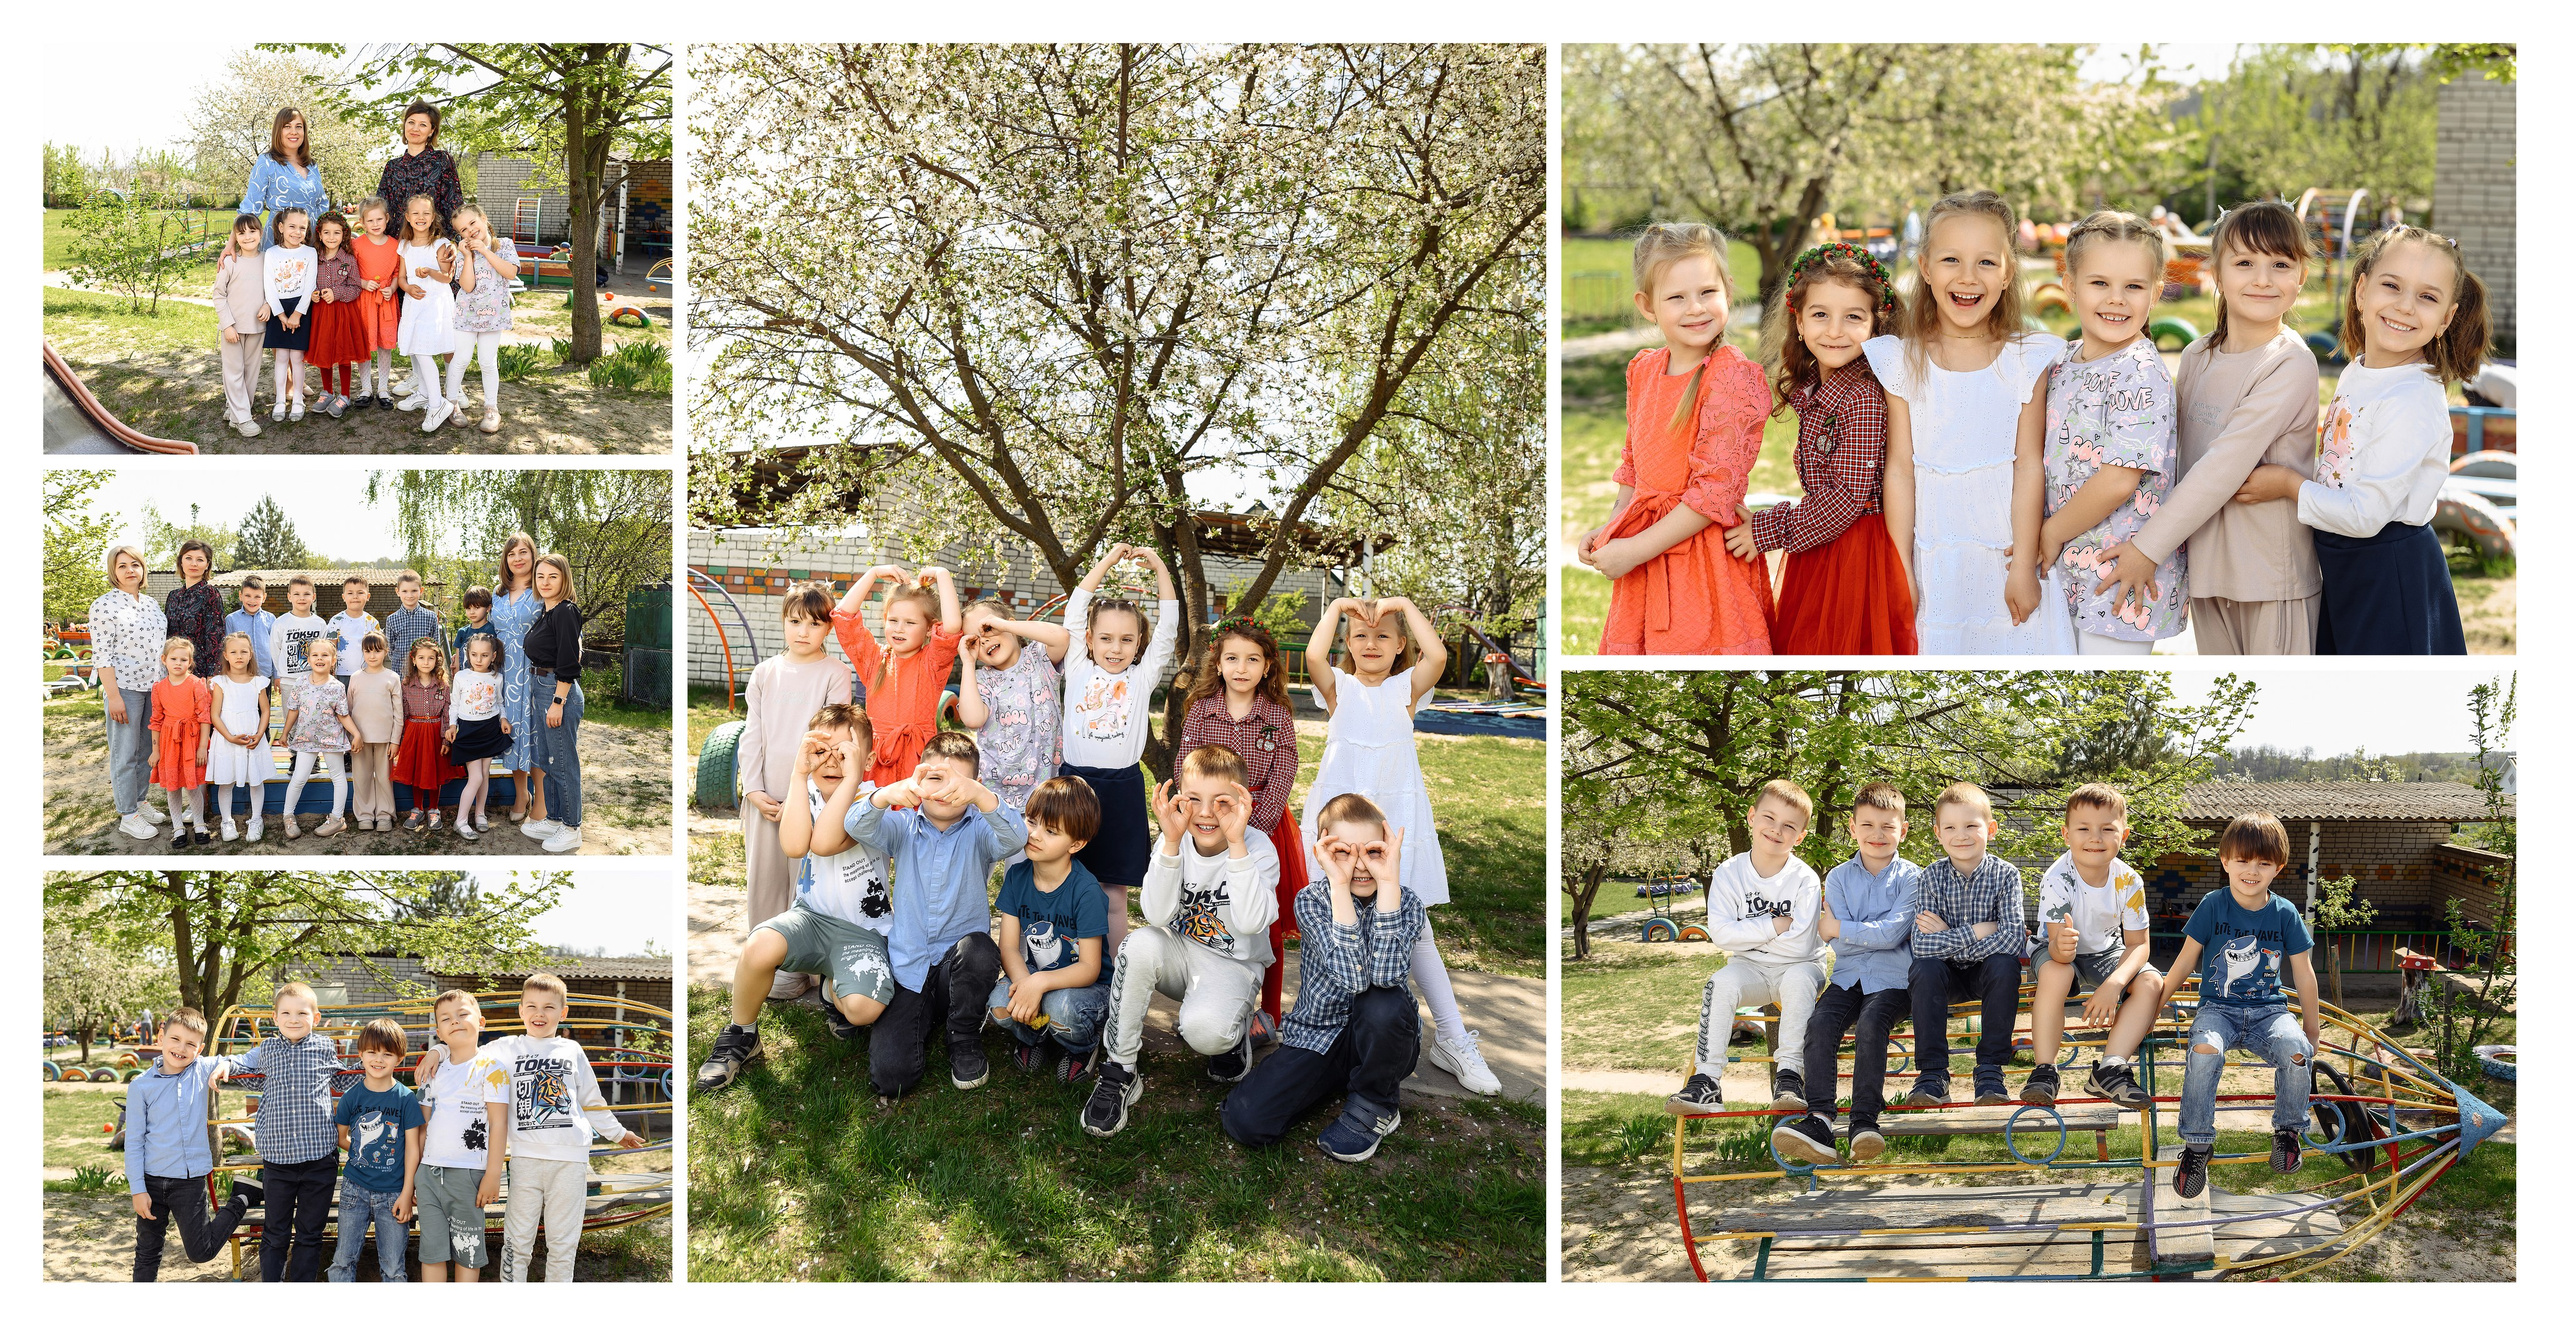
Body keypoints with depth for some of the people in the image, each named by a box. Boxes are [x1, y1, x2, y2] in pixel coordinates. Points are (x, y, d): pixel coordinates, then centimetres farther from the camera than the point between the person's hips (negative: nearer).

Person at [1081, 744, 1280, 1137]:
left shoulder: (1258, 848, -17)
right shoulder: (1174, 842, -8)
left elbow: (1250, 923, -33)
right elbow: (1158, 916, -22)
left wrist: (1236, 845, -38)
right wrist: (1171, 843, -31)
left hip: (1233, 965, -3)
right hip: (1180, 957, 3)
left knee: (1204, 1031, -35)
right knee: (1141, 944, -32)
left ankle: (1232, 1037, 7)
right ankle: (1119, 1072, -19)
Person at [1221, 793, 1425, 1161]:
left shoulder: (1403, 903, -11)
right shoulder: (1311, 902, -12)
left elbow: (1385, 973, -34)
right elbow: (1351, 975, -30)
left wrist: (1388, 881, -31)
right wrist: (1339, 885, -33)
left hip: (1382, 1040, -1)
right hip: (1316, 1037, 1)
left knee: (1384, 1004, -37)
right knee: (1243, 1121, -20)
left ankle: (1375, 1104, -7)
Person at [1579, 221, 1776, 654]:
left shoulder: (1735, 377, -16)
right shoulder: (1643, 370, 8)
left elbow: (1716, 488, -20)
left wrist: (1635, 549, -18)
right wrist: (1611, 527, 7)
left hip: (1704, 550, -7)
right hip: (1641, 546, 7)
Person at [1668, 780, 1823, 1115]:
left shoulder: (1805, 880, -13)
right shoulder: (1729, 873, -6)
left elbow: (1799, 945, -20)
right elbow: (1721, 933, -14)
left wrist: (1748, 935, -12)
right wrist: (1775, 926, -19)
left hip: (1799, 966, -2)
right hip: (1750, 968, 2)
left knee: (1798, 978, -36)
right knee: (1720, 983, -29)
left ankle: (1789, 1073, -29)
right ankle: (1707, 1079, -29)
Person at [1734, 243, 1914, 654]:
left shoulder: (1864, 397, -20)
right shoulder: (1810, 390, 6)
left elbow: (1849, 496, -22)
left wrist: (1769, 530, -15)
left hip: (1854, 554, -8)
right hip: (1817, 549, 8)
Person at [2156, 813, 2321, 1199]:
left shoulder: (2285, 914, 2)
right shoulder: (2213, 906, -2)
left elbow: (2304, 974, 10)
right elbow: (2184, 963, 5)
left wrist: (2312, 1028, 14)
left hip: (2268, 1009, 1)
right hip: (2218, 1007, -1)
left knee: (2296, 1050, -32)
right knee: (2205, 1050, -35)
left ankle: (2288, 1130, -3)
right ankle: (2196, 1144, -19)